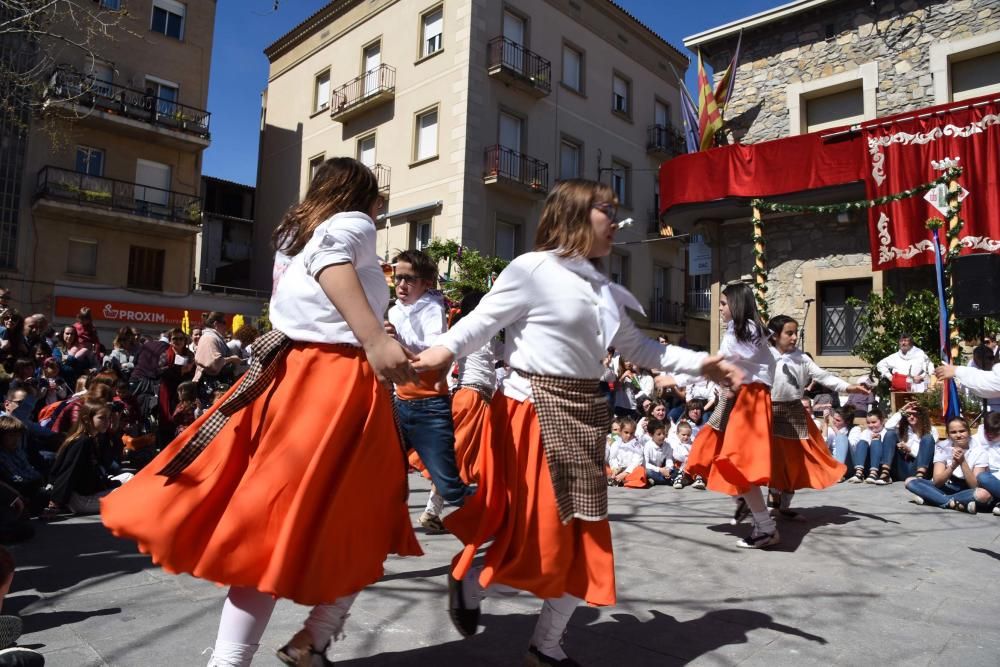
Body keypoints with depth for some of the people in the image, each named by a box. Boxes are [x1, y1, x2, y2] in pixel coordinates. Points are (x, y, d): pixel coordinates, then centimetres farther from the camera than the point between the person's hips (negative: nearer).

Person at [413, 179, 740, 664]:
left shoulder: (602, 288, 14)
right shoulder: (532, 269, -7)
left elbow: (636, 348, 21)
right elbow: (482, 322, -11)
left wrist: (699, 364, 13)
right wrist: (445, 350, -31)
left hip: (584, 414, 8)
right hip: (536, 411, -8)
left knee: (585, 538, 11)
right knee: (541, 536, -3)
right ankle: (468, 581, 28)